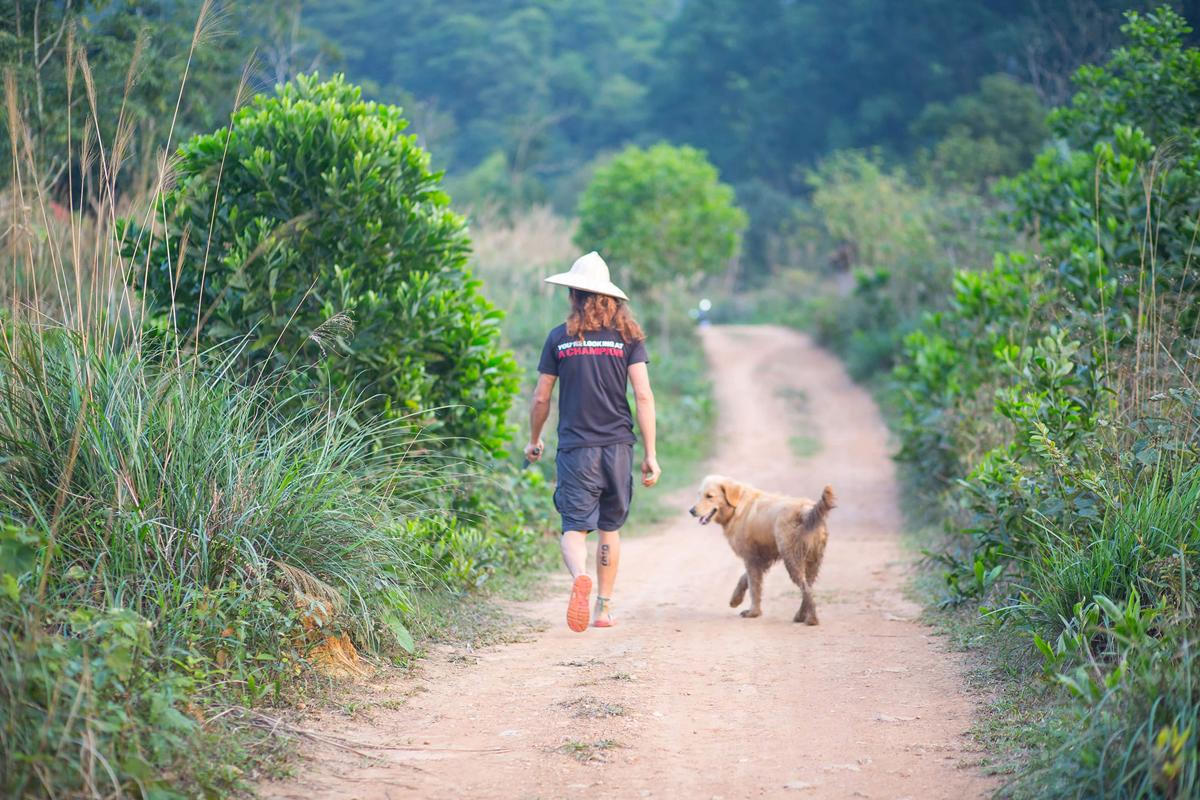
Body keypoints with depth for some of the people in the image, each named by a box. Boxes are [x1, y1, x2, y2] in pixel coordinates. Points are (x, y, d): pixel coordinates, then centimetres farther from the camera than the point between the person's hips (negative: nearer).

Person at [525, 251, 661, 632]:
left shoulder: (560, 337, 2)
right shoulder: (628, 335, 2)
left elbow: (541, 398, 6)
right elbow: (643, 396, -4)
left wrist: (534, 441, 23)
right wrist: (650, 454, -1)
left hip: (575, 447, -2)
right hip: (618, 446, 2)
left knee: (575, 527, -3)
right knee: (609, 528, 15)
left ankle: (580, 578, -34)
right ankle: (605, 606, 19)